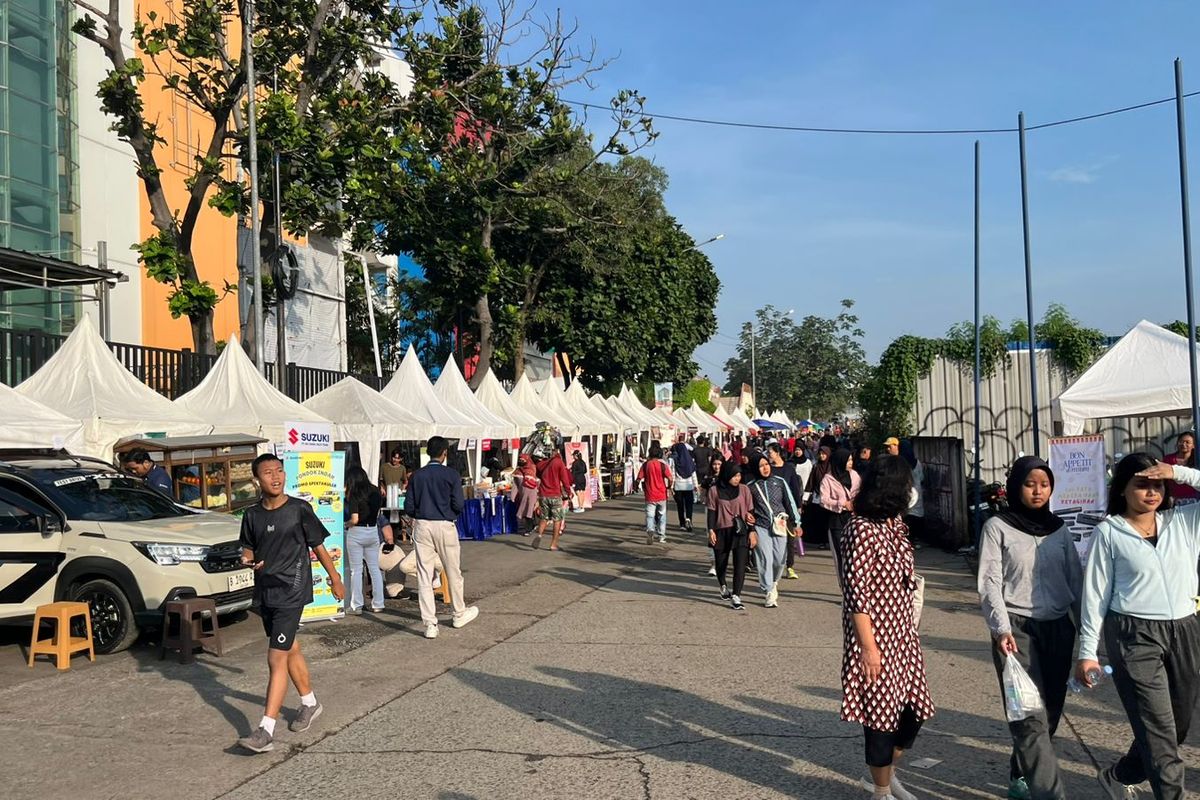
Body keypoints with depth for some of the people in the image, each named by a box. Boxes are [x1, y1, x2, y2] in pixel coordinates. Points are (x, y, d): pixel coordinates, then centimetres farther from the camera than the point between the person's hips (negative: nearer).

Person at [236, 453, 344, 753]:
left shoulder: (299, 509, -9)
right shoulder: (252, 515, 3)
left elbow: (318, 546, 0)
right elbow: (248, 547, 16)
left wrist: (335, 579, 7)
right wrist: (247, 558, -8)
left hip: (291, 591, -6)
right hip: (264, 592, 6)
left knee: (277, 659, -10)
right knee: (290, 650, 19)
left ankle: (266, 732, -10)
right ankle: (310, 703, 38)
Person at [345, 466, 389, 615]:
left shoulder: (354, 496, -14)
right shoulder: (375, 492, 3)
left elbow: (354, 519, -19)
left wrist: (346, 524, 0)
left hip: (356, 533, -5)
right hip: (373, 531, 5)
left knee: (356, 570, 3)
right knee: (375, 568, 11)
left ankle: (356, 606, 5)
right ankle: (378, 604, 15)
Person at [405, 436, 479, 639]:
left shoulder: (416, 476, 1)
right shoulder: (451, 475, -6)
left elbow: (408, 507, 1)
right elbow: (458, 505, -10)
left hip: (422, 526, 2)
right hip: (445, 525, -2)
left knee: (424, 575, 4)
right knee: (453, 573, 15)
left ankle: (430, 624, 2)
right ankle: (460, 614, 31)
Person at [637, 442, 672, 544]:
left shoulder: (646, 464, -3)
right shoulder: (662, 464, -6)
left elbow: (639, 479, -5)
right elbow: (669, 478, -15)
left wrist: (644, 488, 13)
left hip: (650, 495, 0)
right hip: (662, 495, 0)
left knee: (650, 515, 0)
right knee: (662, 515, 16)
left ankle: (650, 530, -27)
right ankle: (661, 536, 22)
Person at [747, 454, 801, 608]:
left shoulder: (779, 482, 5)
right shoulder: (751, 486, 3)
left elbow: (790, 502, 7)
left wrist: (796, 523, 5)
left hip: (779, 525, 1)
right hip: (761, 527, -1)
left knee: (780, 559, 1)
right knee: (766, 559, -9)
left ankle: (774, 582, 30)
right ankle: (770, 593, -3)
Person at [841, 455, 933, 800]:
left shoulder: (895, 523, 8)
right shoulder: (861, 528, -18)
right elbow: (856, 593, -20)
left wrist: (910, 628, 15)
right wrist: (868, 646, -19)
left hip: (903, 633, 8)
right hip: (876, 636, -8)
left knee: (914, 708, 14)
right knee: (882, 712, 4)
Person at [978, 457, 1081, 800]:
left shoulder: (1059, 528, 11)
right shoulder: (998, 527, -3)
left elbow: (1076, 580, 12)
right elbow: (990, 583, -7)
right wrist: (1001, 628, -17)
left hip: (1058, 627, 5)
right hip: (1017, 628, -5)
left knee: (1050, 710, 10)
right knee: (1031, 716, -9)